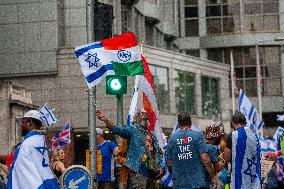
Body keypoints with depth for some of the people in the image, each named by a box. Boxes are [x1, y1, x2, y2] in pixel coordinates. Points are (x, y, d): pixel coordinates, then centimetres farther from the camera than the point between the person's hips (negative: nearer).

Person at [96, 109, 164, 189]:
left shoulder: (152, 135, 19)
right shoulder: (132, 130, 0)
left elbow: (158, 153, 22)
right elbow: (119, 130, -19)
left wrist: (161, 167, 6)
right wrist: (106, 120, -36)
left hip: (151, 172, 7)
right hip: (137, 172, -7)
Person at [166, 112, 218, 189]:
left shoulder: (172, 138, 4)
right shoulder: (197, 135, -3)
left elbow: (169, 163, 6)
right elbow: (205, 158, -10)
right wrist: (213, 176, -3)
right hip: (199, 183, -2)